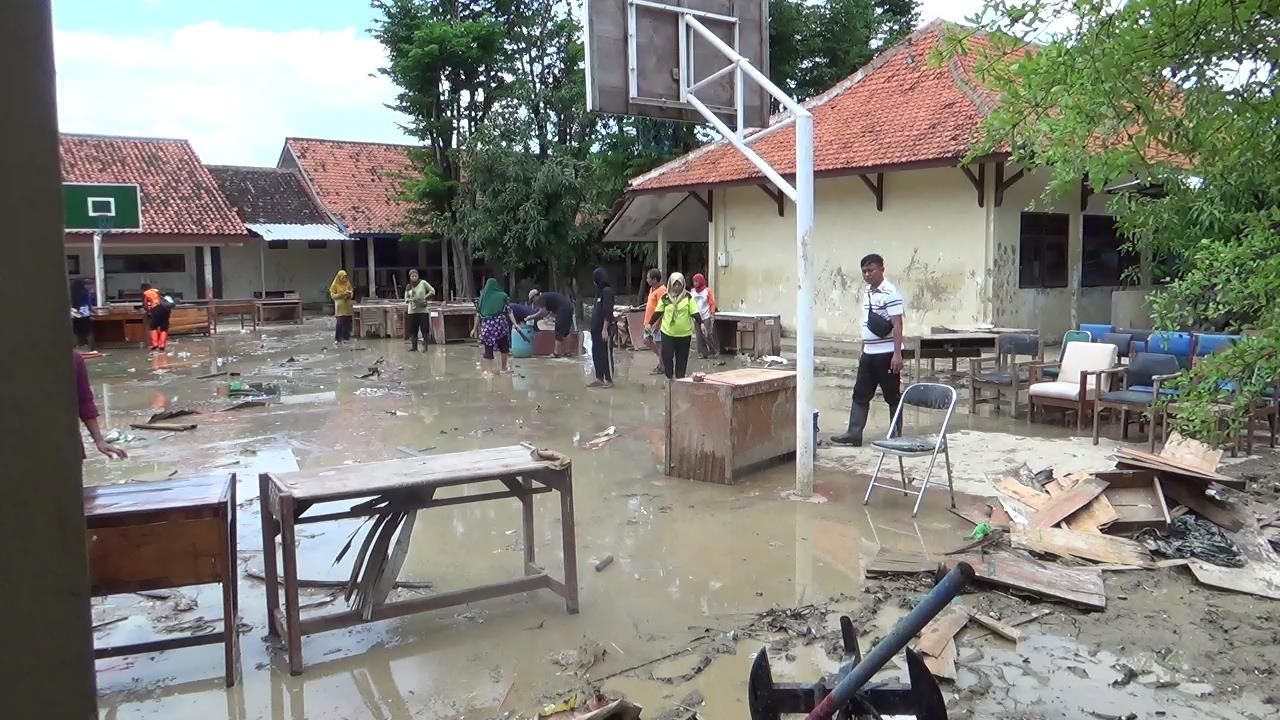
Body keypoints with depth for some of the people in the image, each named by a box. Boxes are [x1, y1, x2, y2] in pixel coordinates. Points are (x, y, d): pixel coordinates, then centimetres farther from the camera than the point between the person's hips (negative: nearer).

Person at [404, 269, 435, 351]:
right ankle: (414, 346, 9)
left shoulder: (423, 283, -1)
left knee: (424, 329, -3)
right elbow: (406, 298, 11)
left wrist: (425, 297, -13)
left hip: (423, 310, -3)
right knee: (413, 330, 3)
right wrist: (410, 299, -11)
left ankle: (425, 346, 4)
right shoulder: (408, 287, 8)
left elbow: (432, 291, 0)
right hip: (412, 311, 3)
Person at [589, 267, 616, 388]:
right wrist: (593, 328, 17)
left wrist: (605, 329, -21)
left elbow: (607, 312, -18)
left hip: (604, 328, -9)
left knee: (606, 354, -3)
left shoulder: (607, 291, -12)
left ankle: (609, 380, 3)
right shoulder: (600, 291, 15)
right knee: (596, 353, 10)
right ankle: (599, 379, 16)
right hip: (597, 328, 9)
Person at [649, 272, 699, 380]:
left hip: (684, 334, 0)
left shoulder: (688, 297, -3)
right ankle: (669, 377, 15)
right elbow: (658, 312, 7)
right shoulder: (665, 297, 1)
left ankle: (680, 378, 23)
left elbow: (694, 312, -6)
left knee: (682, 358, 8)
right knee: (667, 356, -5)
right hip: (667, 332, 0)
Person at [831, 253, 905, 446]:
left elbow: (897, 326, -19)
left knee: (893, 397, 3)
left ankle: (896, 436, 13)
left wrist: (897, 354, -24)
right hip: (869, 354, 8)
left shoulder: (890, 293, -14)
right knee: (860, 394, 6)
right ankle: (854, 433, 8)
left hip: (887, 354, -8)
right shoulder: (866, 293, 11)